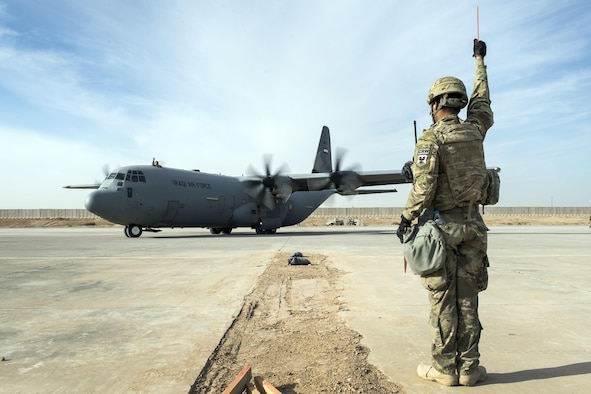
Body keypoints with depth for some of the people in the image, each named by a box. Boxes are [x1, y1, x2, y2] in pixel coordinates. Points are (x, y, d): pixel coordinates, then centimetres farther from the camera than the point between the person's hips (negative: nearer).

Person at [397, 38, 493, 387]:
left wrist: (407, 219, -7)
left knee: (443, 300, 2)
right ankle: (468, 368, 17)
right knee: (467, 299, 9)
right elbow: (482, 100, 28)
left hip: (441, 225, -5)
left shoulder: (432, 138, -10)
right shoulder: (475, 131, 8)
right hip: (473, 224, 5)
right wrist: (480, 61, 41)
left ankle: (444, 368, 11)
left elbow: (423, 185, -18)